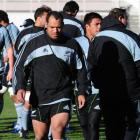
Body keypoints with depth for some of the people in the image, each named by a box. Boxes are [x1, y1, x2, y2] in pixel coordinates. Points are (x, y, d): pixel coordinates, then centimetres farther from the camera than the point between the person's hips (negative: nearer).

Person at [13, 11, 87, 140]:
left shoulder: (72, 45, 3)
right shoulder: (34, 44, 0)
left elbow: (81, 70, 14)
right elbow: (19, 66, 2)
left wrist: (82, 92, 7)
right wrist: (20, 88, -13)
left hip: (62, 97, -1)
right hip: (38, 99, 1)